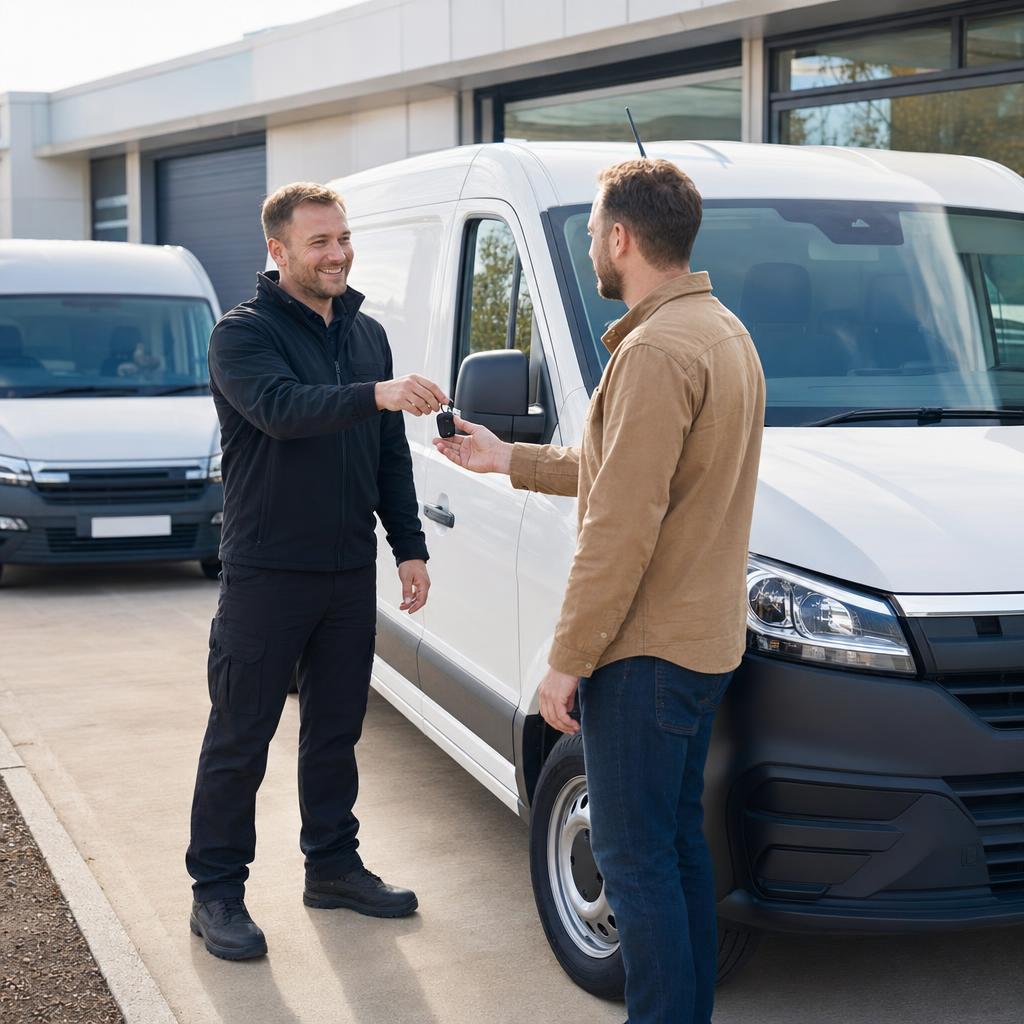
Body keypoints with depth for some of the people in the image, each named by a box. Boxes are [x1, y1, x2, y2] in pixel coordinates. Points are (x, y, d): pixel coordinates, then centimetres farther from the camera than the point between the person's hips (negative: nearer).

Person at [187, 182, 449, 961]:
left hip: (350, 573, 6)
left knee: (336, 729, 15)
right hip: (266, 573, -6)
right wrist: (376, 394, -44)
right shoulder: (244, 334, -9)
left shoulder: (368, 335, 11)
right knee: (240, 738, 2)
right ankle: (216, 891, 12)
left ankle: (334, 866, 29)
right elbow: (281, 408, -30)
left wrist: (409, 547, 9)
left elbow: (392, 455, 15)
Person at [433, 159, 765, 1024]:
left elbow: (623, 526, -22)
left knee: (637, 860, -2)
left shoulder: (657, 352, -20)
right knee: (679, 841, 17)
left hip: (646, 650, -10)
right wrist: (510, 461, 25)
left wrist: (569, 658, -16)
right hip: (702, 639, 10)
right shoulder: (721, 332, 13)